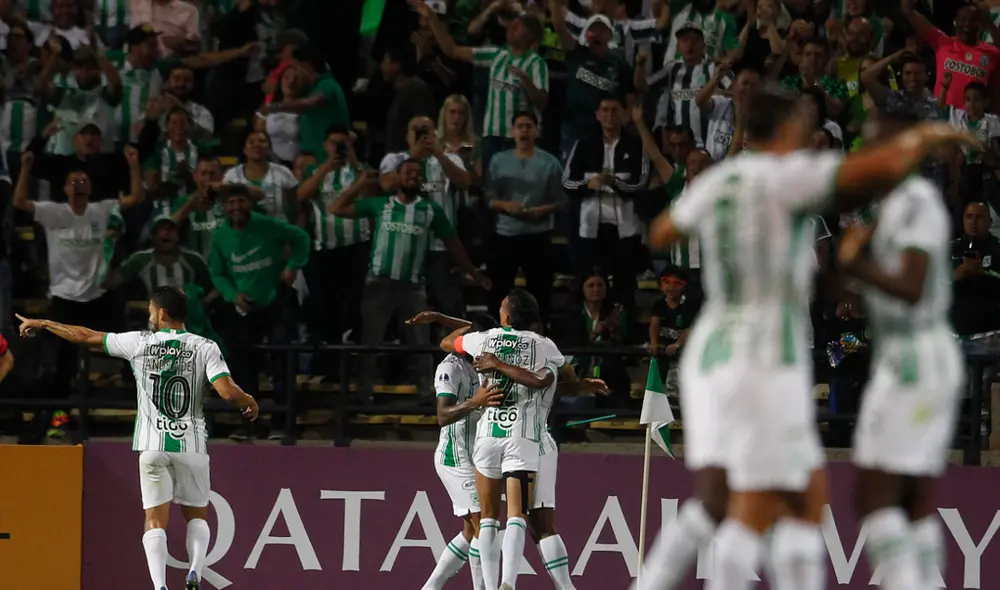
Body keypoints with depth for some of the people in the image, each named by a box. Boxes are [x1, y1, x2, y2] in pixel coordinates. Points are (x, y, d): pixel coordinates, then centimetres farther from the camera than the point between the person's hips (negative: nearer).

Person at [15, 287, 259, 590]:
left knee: (155, 521, 2)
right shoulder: (204, 348, -3)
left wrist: (42, 324, 25)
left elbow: (87, 337, 11)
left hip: (153, 445, 0)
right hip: (192, 443, 0)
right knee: (196, 516, 16)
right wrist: (250, 403, 9)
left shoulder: (139, 343, 1)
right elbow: (227, 391, -14)